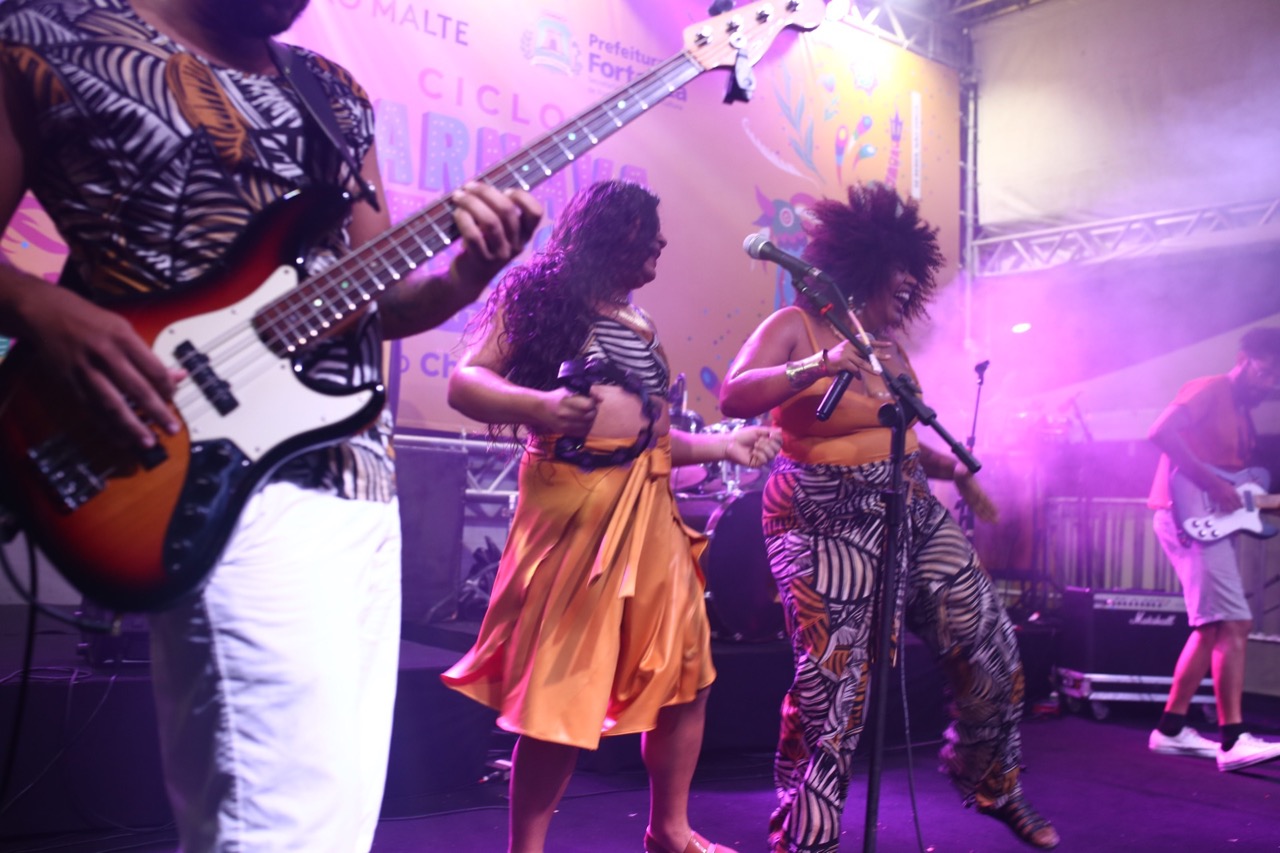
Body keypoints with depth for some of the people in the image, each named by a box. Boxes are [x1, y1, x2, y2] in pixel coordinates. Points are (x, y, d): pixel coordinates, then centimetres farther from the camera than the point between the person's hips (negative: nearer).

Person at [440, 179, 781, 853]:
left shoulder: (640, 326, 19)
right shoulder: (539, 294, 0)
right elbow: (464, 383, -10)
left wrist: (721, 445, 13)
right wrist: (539, 404, -26)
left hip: (650, 510, 7)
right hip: (572, 501, -7)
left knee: (685, 670, 11)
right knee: (562, 687, -5)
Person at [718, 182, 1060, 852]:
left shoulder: (889, 346, 13)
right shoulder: (796, 326, -7)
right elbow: (733, 398, -21)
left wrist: (954, 470, 12)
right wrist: (819, 365, -31)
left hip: (912, 514, 7)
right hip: (827, 522, -7)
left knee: (991, 650, 10)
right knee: (831, 685, -11)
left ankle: (993, 786, 36)